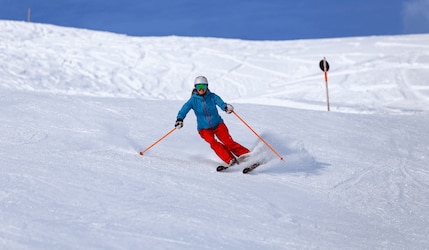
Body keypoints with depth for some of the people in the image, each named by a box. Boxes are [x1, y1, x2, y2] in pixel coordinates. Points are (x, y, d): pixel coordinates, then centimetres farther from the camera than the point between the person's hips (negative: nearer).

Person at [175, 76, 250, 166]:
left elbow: (220, 103, -23)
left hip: (218, 124, 0)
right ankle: (230, 160, -27)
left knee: (228, 142, -16)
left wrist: (226, 107, -47)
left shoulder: (212, 96, -6)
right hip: (204, 129, 0)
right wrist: (179, 119, -40)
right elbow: (185, 109, -20)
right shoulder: (193, 100, -6)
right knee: (213, 143, -25)